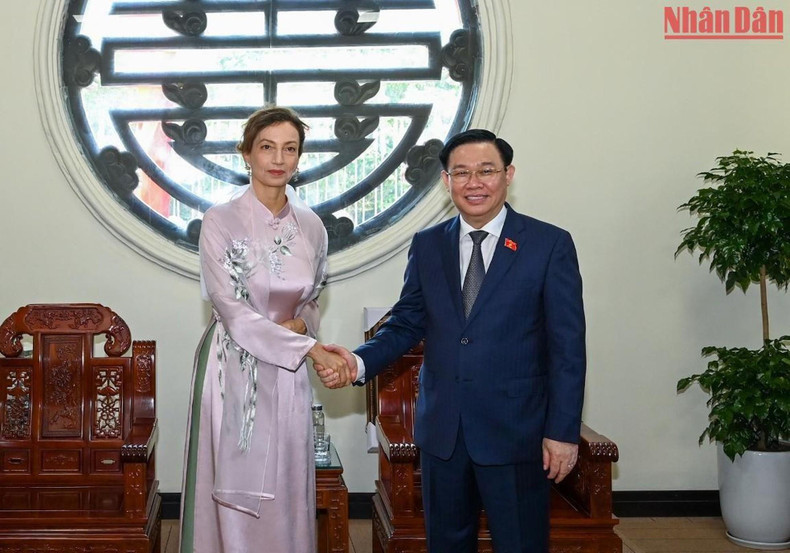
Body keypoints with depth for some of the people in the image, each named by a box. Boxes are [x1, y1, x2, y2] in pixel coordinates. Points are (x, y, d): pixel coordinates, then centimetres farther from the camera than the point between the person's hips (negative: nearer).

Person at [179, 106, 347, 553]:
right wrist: (311, 349, -19)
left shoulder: (311, 226, 6)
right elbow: (231, 308, -14)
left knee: (285, 493, 7)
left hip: (287, 375, 4)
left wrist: (300, 323, -5)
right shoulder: (221, 220, -7)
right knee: (232, 495, 1)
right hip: (234, 369, -3)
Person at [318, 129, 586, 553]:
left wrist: (562, 432, -9)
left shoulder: (551, 245, -5)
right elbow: (406, 324, 9)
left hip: (514, 430, -3)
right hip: (441, 430, 4)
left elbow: (567, 347, -6)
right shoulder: (427, 245, 7)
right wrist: (359, 362, -10)